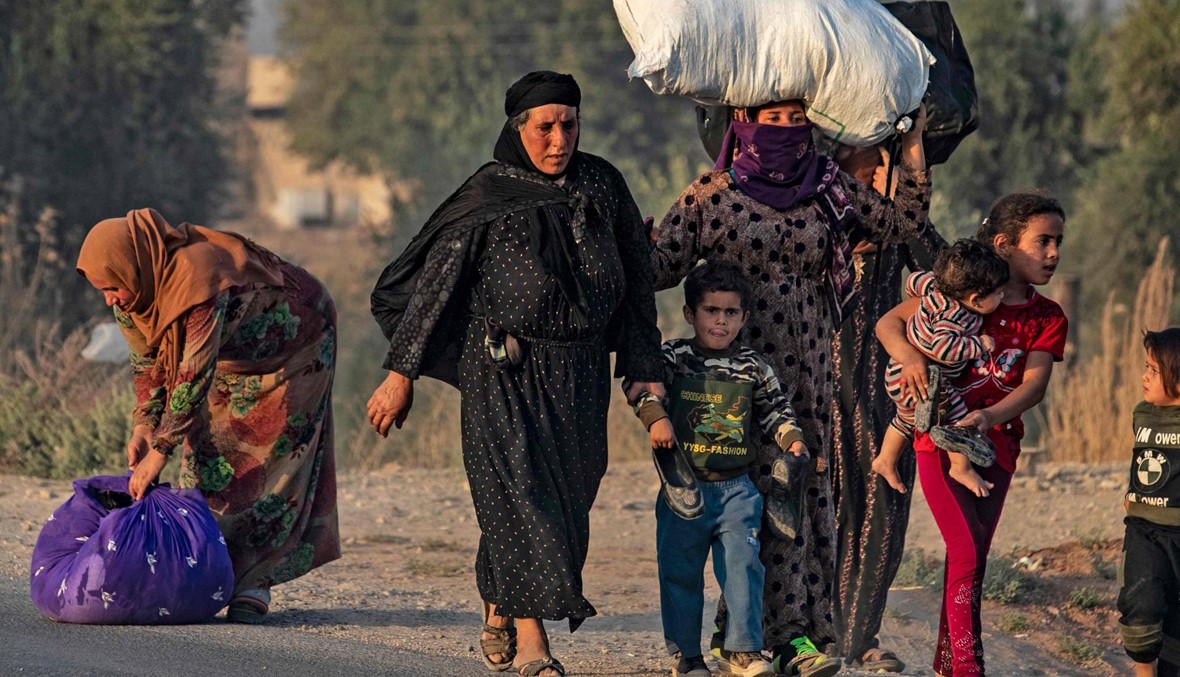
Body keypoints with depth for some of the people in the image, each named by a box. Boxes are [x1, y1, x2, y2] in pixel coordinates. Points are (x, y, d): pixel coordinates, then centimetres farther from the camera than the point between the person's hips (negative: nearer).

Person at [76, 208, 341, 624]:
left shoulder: (198, 278, -41)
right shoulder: (132, 295, -14)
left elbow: (196, 371, -40)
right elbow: (147, 361, 1)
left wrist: (160, 451, -37)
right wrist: (143, 426, -13)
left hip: (293, 342, -8)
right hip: (235, 356, 8)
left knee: (269, 468, -10)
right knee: (207, 462, -1)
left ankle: (253, 589, -9)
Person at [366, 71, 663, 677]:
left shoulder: (603, 187, 6)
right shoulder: (487, 199, -5)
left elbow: (636, 283, 13)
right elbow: (432, 284, -2)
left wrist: (643, 368, 9)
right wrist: (400, 374, -4)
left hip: (581, 374, 4)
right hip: (506, 376, -4)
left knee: (566, 493, 7)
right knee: (520, 491, -12)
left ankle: (499, 612, 27)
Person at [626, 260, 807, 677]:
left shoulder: (754, 368, 6)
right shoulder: (674, 358, -1)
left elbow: (774, 409, 14)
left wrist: (791, 437, -2)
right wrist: (656, 417, -27)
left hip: (736, 488, 1)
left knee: (743, 564, -6)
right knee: (680, 571, 5)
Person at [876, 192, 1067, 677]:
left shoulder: (1048, 319, 0)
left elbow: (1034, 385, -13)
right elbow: (888, 322, -5)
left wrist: (988, 416, -32)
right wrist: (909, 355, -27)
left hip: (996, 449, 4)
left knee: (971, 558, 11)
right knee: (968, 551, -15)